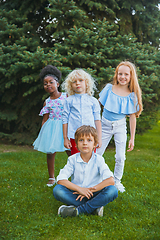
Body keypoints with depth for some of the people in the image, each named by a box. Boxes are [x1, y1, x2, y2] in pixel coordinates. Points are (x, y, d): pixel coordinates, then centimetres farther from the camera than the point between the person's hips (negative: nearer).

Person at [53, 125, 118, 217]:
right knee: (57, 190, -26)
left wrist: (90, 190, -21)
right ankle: (94, 207, -25)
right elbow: (61, 180, -13)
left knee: (113, 190, -28)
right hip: (76, 194, 1)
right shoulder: (72, 159, -3)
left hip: (94, 195, -1)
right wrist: (79, 189, -24)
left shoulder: (99, 160, -5)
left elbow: (111, 180, -18)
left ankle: (77, 209, -29)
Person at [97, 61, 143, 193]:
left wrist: (132, 138, -1)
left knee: (120, 157, 1)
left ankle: (117, 181, 23)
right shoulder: (109, 88, -7)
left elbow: (132, 117, -3)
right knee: (96, 154, 4)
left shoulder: (132, 95, -7)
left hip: (120, 126, 0)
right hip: (105, 125, 0)